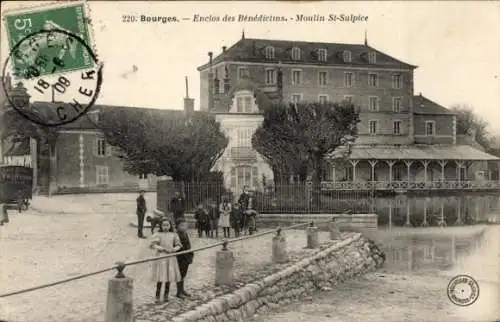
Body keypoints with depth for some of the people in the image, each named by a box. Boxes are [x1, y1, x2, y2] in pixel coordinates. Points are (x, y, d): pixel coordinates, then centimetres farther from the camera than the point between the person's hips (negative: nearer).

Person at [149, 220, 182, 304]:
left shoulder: (173, 235, 5)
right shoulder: (158, 234, -6)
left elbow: (179, 245, 9)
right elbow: (152, 245, -14)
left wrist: (173, 249, -13)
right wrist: (164, 249, -19)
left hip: (171, 258, 4)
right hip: (160, 257, -4)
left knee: (169, 277, 6)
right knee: (160, 278, -8)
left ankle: (166, 296, 19)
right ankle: (157, 297, 0)